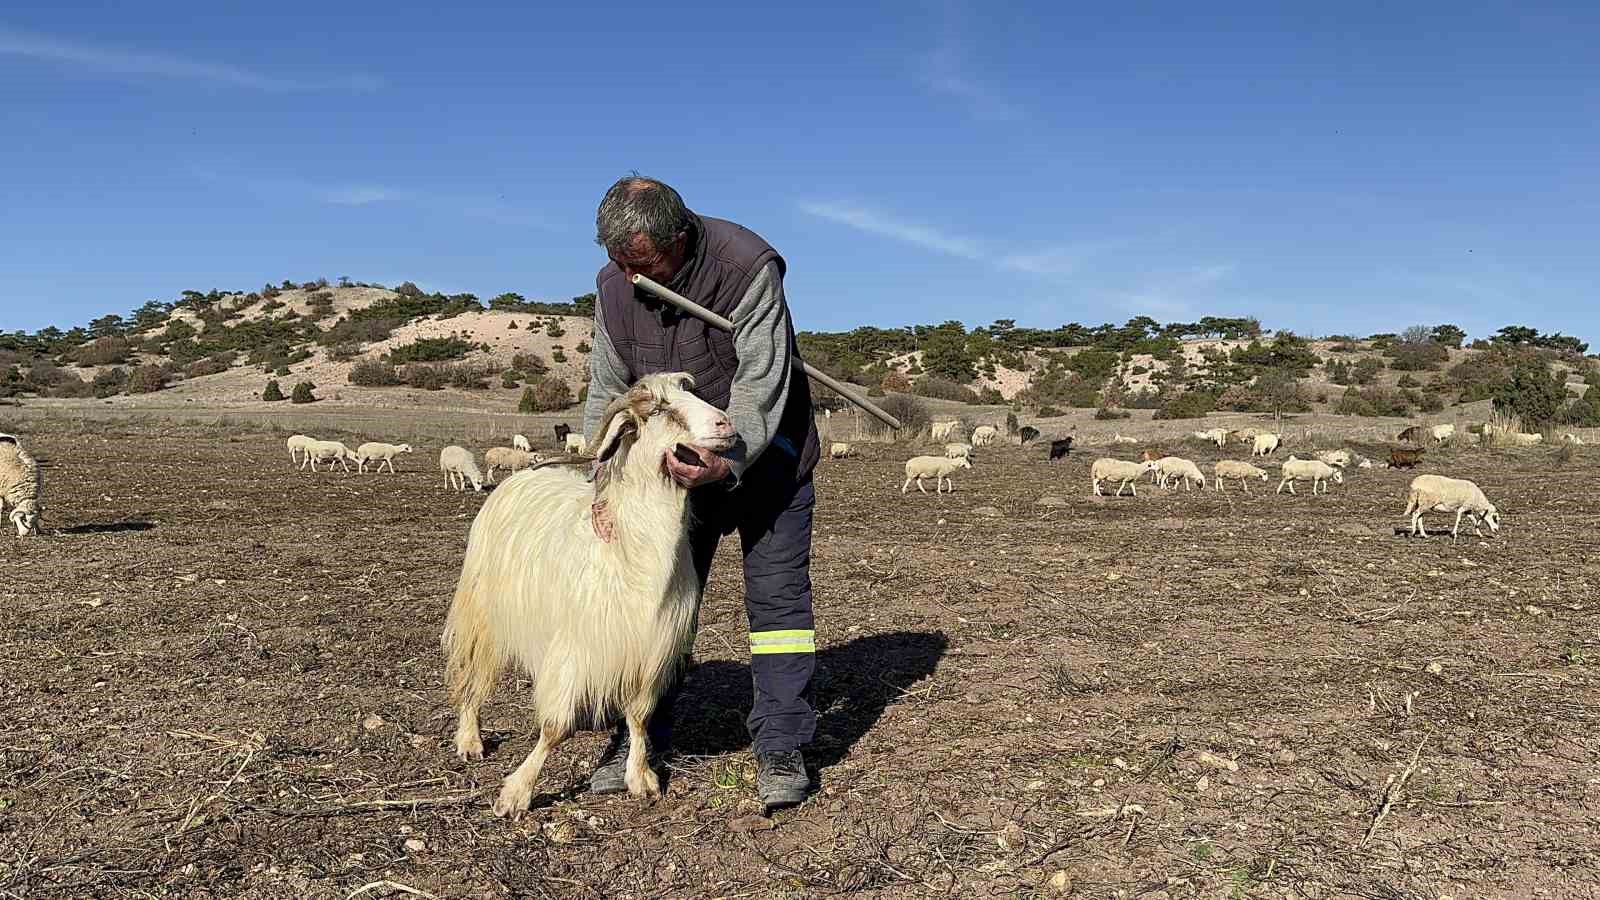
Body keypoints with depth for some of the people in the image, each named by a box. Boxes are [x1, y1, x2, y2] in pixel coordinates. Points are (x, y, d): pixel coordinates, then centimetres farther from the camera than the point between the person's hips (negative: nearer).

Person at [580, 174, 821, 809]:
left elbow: (761, 382, -28)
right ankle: (642, 734, 19)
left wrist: (728, 464, -41)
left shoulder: (749, 267, -26)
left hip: (762, 456, -4)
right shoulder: (615, 286, -10)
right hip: (674, 460, 5)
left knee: (777, 594, -4)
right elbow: (608, 389, -6)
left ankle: (781, 748, 3)